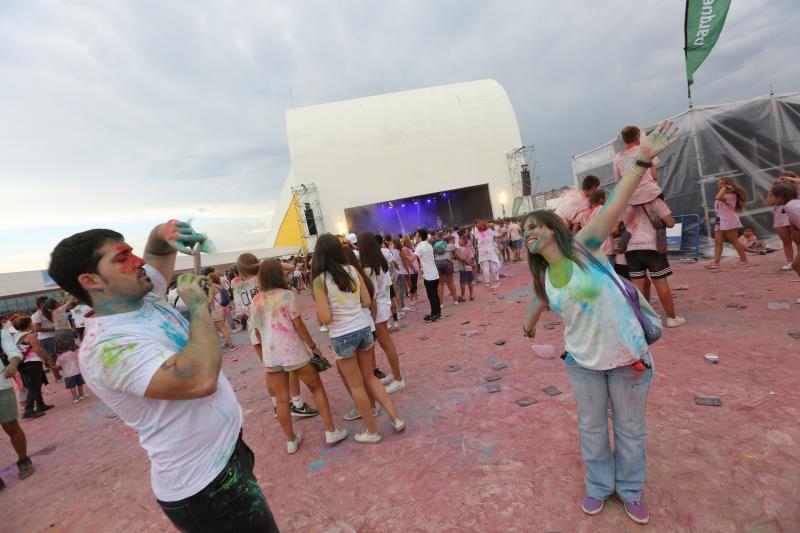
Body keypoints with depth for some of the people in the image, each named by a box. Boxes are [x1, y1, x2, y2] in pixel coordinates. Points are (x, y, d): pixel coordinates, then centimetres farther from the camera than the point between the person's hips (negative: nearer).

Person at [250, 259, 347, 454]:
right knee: (317, 388, 13)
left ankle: (291, 441, 27)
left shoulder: (255, 301, 4)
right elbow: (298, 324, -12)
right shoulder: (287, 295, -11)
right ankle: (331, 432, 16)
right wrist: (313, 345, -2)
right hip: (294, 351, -4)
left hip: (270, 355, 4)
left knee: (282, 400, 13)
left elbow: (258, 331, 12)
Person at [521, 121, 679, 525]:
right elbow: (542, 301, 20)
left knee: (631, 427, 16)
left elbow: (615, 207, -25)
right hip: (582, 361, 4)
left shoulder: (583, 246, -13)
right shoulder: (544, 275, -1)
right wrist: (529, 323, 37)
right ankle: (599, 485, 41)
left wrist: (642, 160, -33)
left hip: (627, 355, -3)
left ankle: (630, 489, 40)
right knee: (591, 426, 17)